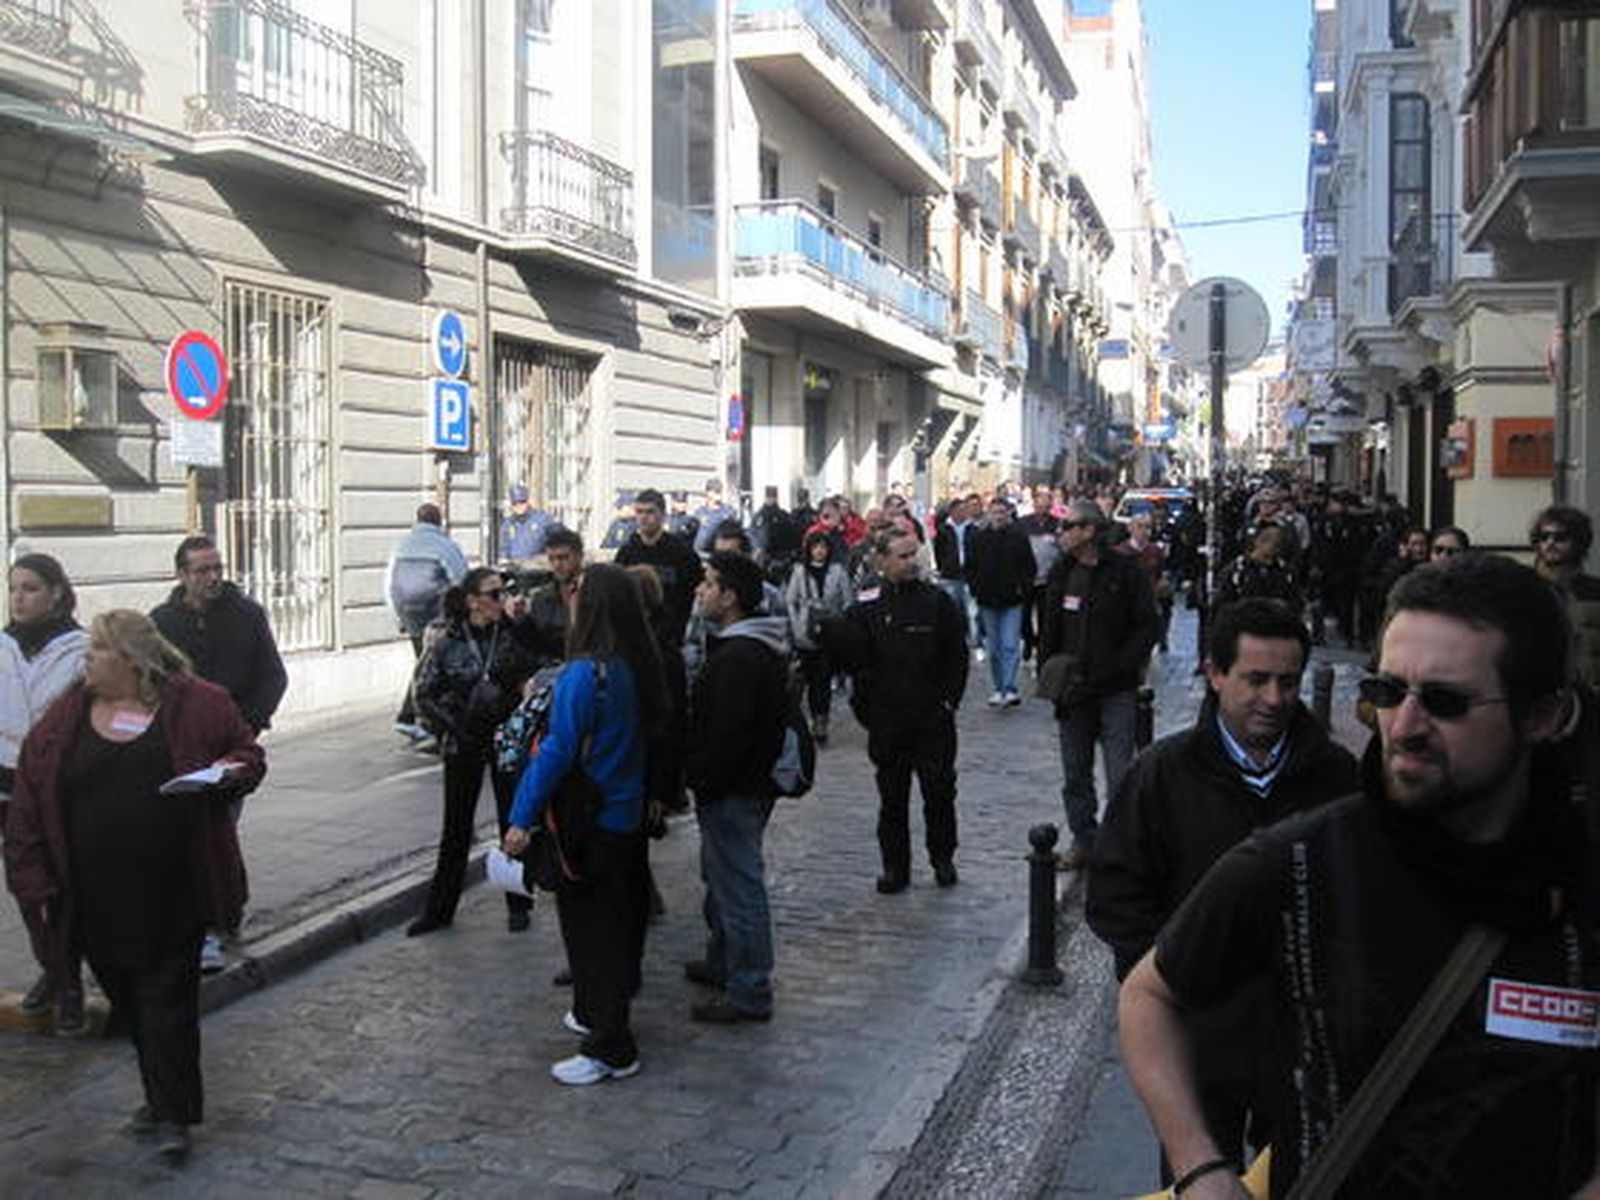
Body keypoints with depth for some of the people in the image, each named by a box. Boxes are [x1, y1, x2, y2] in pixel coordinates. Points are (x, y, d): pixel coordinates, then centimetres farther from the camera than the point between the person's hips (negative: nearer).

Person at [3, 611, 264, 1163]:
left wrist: (226, 773, -17)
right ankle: (165, 1095, 32)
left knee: (167, 998, 0)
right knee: (128, 1000, 14)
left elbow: (248, 754, 6)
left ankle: (173, 1115, 7)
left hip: (172, 893, -4)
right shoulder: (67, 715, 4)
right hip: (98, 898, 4)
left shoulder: (198, 704, -4)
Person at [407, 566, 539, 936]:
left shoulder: (516, 633, -5)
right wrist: (451, 728, -8)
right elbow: (425, 694, -1)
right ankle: (438, 909, 20)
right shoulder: (447, 642, -6)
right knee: (456, 827, 8)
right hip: (464, 744, 0)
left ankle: (517, 905, 22)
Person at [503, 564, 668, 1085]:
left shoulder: (584, 674, -21)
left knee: (590, 929, 0)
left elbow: (557, 749, -22)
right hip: (628, 814, 8)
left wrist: (523, 816, -19)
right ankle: (597, 1013, 36)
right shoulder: (638, 668, 2)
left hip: (590, 824, -8)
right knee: (619, 919, 19)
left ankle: (610, 1050, 5)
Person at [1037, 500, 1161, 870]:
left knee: (1120, 779, -5)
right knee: (1075, 775, 12)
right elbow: (1048, 630, 13)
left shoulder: (1125, 572, -8)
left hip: (1115, 691, -5)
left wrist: (1116, 666, -16)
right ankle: (1084, 841, 25)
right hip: (1073, 690, 5)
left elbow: (1150, 627, -8)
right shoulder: (1061, 573, 7)